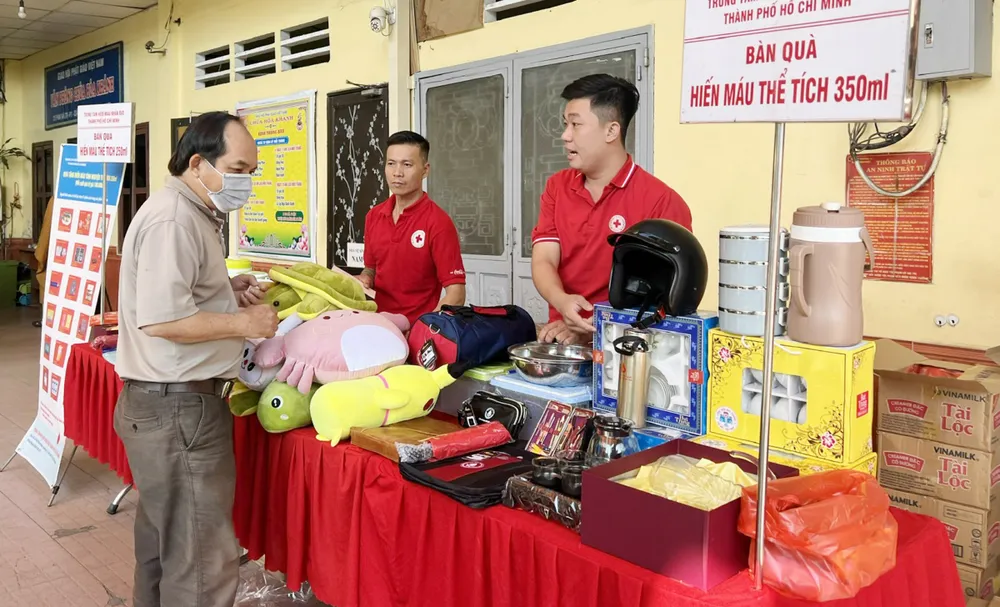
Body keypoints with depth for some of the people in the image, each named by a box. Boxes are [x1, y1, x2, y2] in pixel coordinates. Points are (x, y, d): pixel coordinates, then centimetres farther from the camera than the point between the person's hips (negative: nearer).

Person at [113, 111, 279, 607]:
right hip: (179, 408, -11)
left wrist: (228, 291, 10)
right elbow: (160, 318, -25)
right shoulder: (173, 220, -17)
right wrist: (243, 322, -15)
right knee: (203, 564, -4)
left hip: (169, 403, 11)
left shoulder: (189, 213, 16)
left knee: (163, 542, 22)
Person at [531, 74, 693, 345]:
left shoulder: (661, 201, -9)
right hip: (564, 339, 4)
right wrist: (562, 302, -20)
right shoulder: (556, 187, 9)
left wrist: (593, 329, -19)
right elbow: (543, 260, 0)